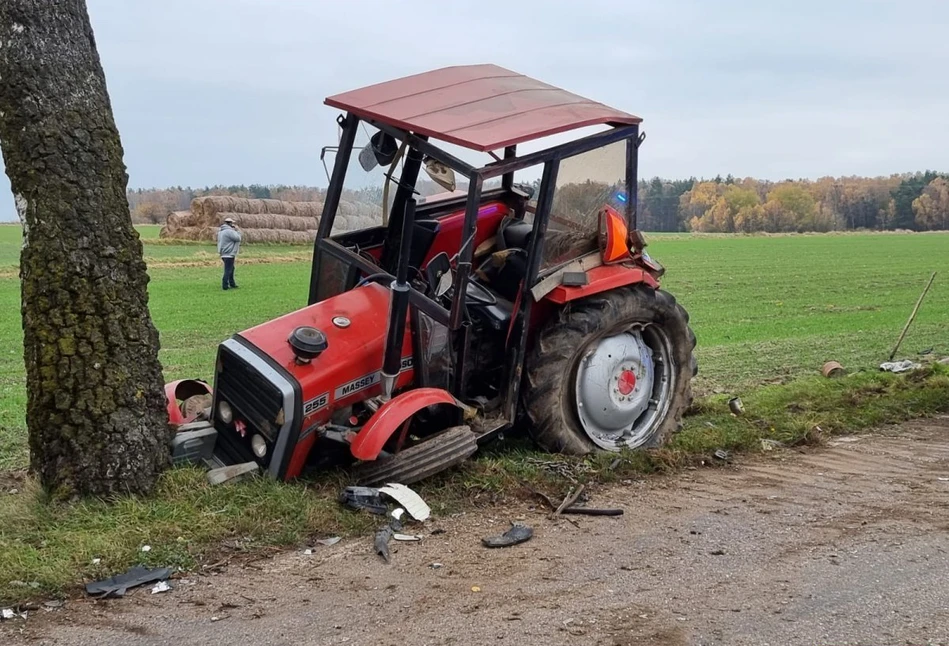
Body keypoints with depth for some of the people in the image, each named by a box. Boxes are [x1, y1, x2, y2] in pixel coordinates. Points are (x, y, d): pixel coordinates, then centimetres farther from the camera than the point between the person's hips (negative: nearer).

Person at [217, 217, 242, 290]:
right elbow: (238, 238, -18)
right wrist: (237, 230, -6)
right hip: (229, 254, -11)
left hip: (224, 253, 11)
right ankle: (225, 285, -3)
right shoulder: (229, 231, -19)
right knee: (228, 270, -5)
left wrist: (235, 231, 7)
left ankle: (232, 284, 28)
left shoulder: (221, 231, 14)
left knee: (231, 269, 21)